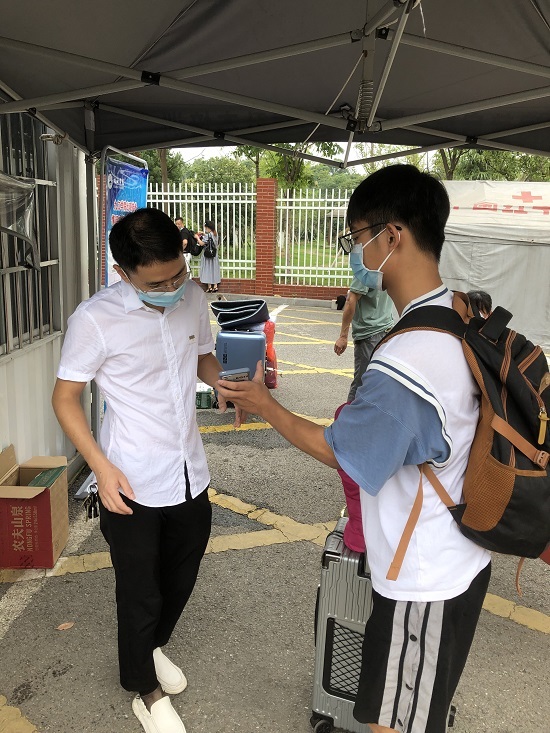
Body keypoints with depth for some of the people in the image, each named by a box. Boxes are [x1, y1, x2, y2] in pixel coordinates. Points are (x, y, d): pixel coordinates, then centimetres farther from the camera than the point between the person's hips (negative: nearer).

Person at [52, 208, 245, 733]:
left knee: (180, 580, 24)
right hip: (133, 487, -5)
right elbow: (65, 398, -11)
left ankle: (153, 647, 55)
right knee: (141, 595, 12)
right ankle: (144, 689, 42)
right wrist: (101, 466, -21)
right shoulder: (95, 320, -20)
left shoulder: (192, 298, -5)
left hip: (190, 476, 6)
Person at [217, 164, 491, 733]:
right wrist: (364, 413, 5)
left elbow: (337, 452, -16)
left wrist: (263, 405, -5)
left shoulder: (405, 360, -33)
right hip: (460, 563, 8)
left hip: (423, 585, -8)